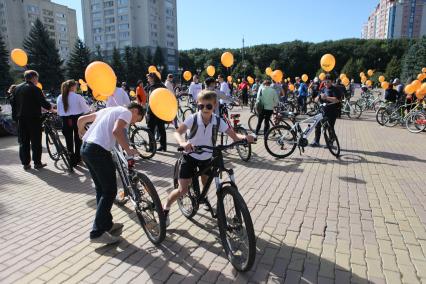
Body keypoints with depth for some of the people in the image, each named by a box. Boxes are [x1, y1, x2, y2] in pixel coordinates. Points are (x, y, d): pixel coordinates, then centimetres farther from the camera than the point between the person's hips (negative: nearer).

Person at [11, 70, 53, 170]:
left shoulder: (17, 88, 10)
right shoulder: (35, 89, -11)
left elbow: (12, 102, 13)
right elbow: (43, 102, -12)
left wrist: (15, 116, 18)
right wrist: (51, 109, 4)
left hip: (21, 119, 6)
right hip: (33, 118, -6)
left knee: (23, 142, 10)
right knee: (36, 142, 2)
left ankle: (25, 163, 12)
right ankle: (37, 163, 5)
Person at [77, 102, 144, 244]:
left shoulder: (109, 110, 25)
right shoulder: (126, 112, 1)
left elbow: (81, 119, 28)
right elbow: (116, 131, -20)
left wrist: (81, 133, 46)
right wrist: (129, 150, -11)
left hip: (85, 149, 9)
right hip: (99, 151, -9)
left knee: (101, 189, 19)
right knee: (110, 191, 1)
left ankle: (107, 224, 30)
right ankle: (98, 232, 5)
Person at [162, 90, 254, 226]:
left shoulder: (218, 121, -15)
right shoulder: (193, 119, -22)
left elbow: (234, 136, -17)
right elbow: (177, 132, -32)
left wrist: (245, 137, -38)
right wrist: (182, 143, -54)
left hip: (207, 158, 3)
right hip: (190, 157, -3)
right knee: (182, 190, -5)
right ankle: (165, 209, 19)